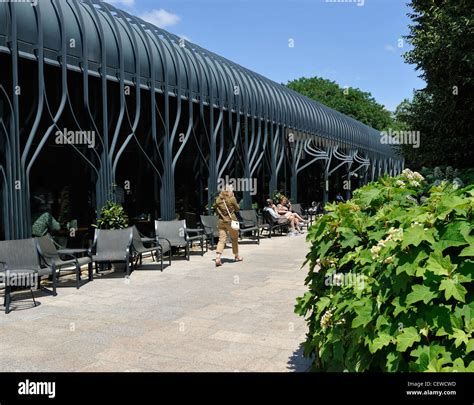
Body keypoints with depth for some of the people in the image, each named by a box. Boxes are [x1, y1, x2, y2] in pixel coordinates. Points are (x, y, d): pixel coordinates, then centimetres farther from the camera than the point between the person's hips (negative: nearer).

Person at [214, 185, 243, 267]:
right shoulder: (232, 198, -9)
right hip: (231, 221, -3)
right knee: (234, 238, 14)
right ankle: (236, 256, 28)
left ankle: (217, 257, -16)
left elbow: (216, 210, 12)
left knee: (222, 239, 0)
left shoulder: (218, 199, 4)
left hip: (221, 221, 3)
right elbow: (237, 209, 3)